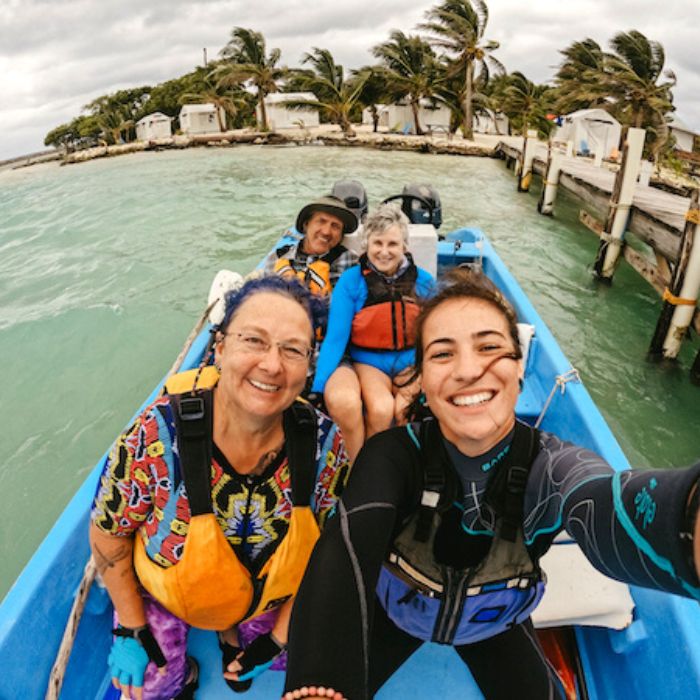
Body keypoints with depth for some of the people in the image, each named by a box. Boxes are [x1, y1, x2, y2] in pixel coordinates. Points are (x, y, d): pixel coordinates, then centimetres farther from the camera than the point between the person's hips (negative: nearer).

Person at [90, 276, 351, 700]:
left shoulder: (326, 443, -28)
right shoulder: (157, 437, -35)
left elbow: (319, 548, -11)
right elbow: (108, 535, -16)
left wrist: (280, 635, -5)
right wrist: (131, 629, -7)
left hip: (268, 597, 2)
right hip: (164, 593, -1)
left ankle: (233, 631, 45)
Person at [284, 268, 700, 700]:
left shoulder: (553, 465, -31)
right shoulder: (396, 452, -30)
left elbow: (609, 510, -56)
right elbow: (345, 554, -47)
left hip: (494, 625, 1)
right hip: (396, 612, 0)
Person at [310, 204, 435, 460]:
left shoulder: (423, 281, 2)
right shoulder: (351, 280, -4)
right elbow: (335, 338, -9)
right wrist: (317, 390, -19)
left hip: (412, 364, 2)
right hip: (367, 364, -1)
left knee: (405, 410, -28)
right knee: (381, 409, -30)